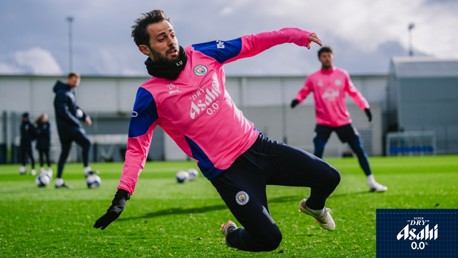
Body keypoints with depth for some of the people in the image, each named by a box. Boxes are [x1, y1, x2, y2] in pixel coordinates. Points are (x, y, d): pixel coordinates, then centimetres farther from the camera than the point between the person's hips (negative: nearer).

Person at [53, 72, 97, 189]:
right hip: (67, 126, -10)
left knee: (65, 152, 8)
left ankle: (59, 181, 8)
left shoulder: (70, 92, 16)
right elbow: (63, 112, -21)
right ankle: (87, 170, -6)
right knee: (86, 143, -9)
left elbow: (75, 107, 23)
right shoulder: (62, 93, -14)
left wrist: (85, 116, 7)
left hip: (70, 126, 10)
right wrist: (76, 122, -18)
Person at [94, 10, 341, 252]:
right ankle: (232, 235, 24)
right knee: (268, 239, -13)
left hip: (256, 145, 5)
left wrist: (292, 35, 1)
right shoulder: (150, 95, -10)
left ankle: (314, 207, 42)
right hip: (226, 171, -5)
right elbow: (137, 148, -8)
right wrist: (122, 196, -20)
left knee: (328, 177, 4)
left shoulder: (202, 54, 2)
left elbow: (249, 44, 10)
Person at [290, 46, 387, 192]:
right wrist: (297, 100, -16)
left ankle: (371, 182, 12)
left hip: (343, 121, 2)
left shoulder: (342, 74, 3)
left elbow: (353, 92, 10)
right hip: (323, 123, -2)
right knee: (318, 153, -13)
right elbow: (304, 92, 7)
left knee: (359, 150, 2)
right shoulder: (313, 78, 0)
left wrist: (365, 106, 0)